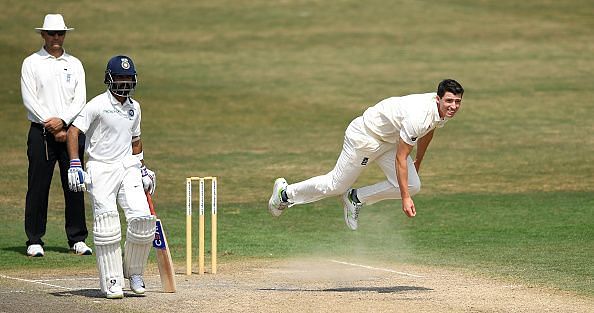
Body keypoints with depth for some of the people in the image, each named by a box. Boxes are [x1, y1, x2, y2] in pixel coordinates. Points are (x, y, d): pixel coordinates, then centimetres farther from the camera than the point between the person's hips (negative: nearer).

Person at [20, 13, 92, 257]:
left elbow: (80, 99, 4)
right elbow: (29, 100, -4)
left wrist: (62, 121, -12)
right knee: (38, 187, -3)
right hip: (41, 133, -2)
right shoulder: (31, 63, 4)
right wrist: (52, 126, -11)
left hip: (71, 130, 2)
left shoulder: (74, 64, 13)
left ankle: (77, 240, 7)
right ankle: (34, 241, 2)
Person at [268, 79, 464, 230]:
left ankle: (356, 198, 13)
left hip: (389, 140, 8)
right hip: (364, 136, -8)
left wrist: (417, 163, 26)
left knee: (412, 186, -4)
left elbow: (427, 130, 13)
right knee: (336, 185, 3)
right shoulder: (417, 116, -39)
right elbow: (400, 158, -33)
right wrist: (405, 198, -33)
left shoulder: (445, 111, -11)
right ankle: (286, 193, 26)